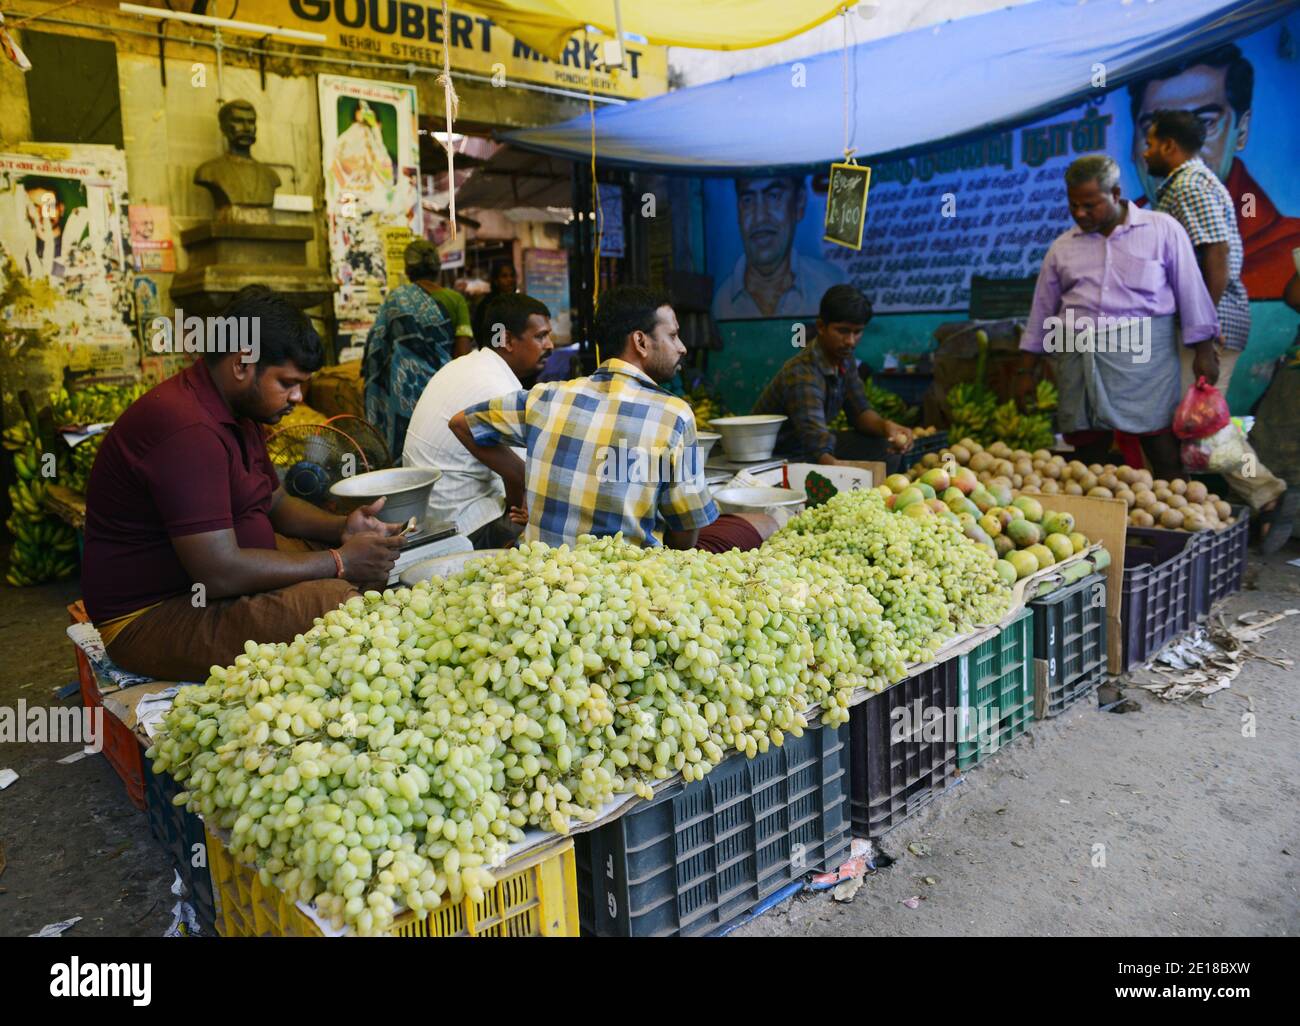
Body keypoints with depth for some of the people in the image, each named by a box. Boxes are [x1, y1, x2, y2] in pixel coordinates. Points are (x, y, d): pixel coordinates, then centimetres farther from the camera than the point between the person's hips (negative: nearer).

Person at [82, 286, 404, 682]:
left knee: (372, 566, 4)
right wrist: (338, 563, -21)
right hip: (154, 617, -11)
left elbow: (277, 503, 19)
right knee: (337, 602, -30)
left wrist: (342, 528, -1)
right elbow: (219, 574, -31)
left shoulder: (235, 410, 9)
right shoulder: (187, 428, -27)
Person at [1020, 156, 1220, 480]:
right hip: (1079, 353, 3)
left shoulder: (1163, 229, 4)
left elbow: (1191, 292, 4)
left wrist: (1203, 352, 2)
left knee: (1161, 447, -4)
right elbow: (1043, 310, 18)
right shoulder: (1062, 247, 13)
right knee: (1088, 449, 5)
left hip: (1143, 353, -3)